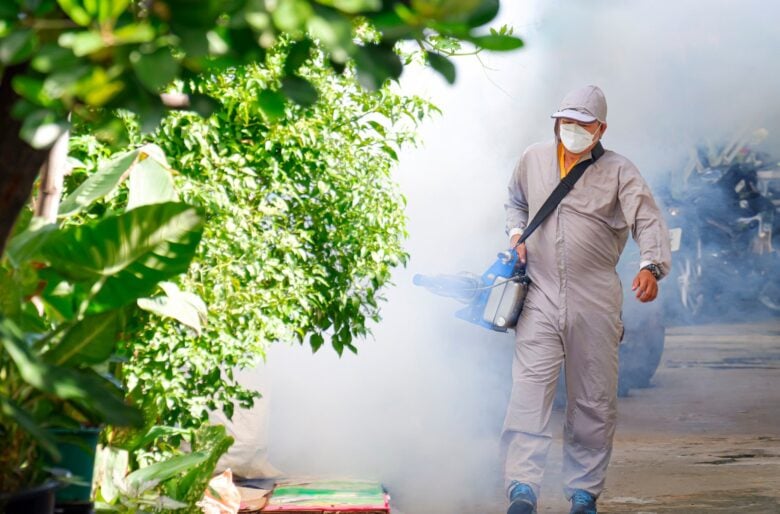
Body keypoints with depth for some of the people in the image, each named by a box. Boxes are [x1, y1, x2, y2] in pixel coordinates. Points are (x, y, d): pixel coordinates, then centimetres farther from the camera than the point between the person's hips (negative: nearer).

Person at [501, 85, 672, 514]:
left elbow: (648, 220, -13)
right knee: (529, 390, -12)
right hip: (540, 297, 1)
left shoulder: (619, 172, 0)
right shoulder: (533, 160, 11)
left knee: (594, 401, 5)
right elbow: (515, 201, 30)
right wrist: (516, 232, 8)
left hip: (595, 302, -1)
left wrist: (651, 266, -32)